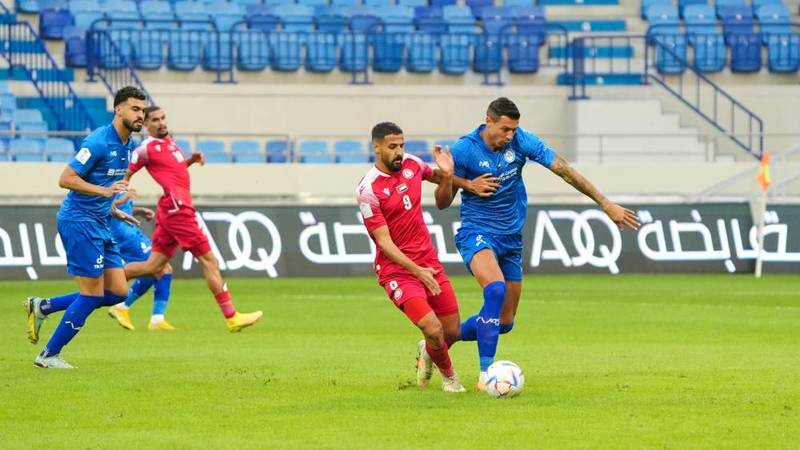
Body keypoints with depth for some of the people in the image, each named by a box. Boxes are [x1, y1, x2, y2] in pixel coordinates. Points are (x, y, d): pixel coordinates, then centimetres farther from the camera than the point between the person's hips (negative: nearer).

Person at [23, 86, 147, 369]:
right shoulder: (99, 142, -17)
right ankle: (49, 355, 5)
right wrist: (104, 190, -29)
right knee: (93, 294, -8)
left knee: (117, 292, 5)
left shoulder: (126, 145, 11)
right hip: (79, 221, -9)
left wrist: (113, 210, 21)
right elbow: (66, 179, -20)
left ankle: (42, 307, 15)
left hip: (99, 224, 9)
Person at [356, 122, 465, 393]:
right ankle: (448, 376, 10)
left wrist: (446, 174, -1)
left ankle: (426, 352, 41)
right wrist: (417, 271, -25)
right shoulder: (368, 190, -16)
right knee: (433, 330, -20)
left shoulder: (412, 164, 2)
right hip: (396, 269, -6)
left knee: (452, 332, 6)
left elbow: (441, 188, 24)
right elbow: (384, 241, -18)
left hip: (429, 261, 6)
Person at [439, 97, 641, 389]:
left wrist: (607, 205, -7)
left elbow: (565, 170, -6)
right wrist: (467, 185, -25)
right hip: (476, 232, -5)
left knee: (504, 322, 6)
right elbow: (443, 202, -4)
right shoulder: (463, 149, -13)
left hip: (511, 238, 5)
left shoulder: (521, 141, -7)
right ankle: (485, 371, -28)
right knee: (496, 289, -33)